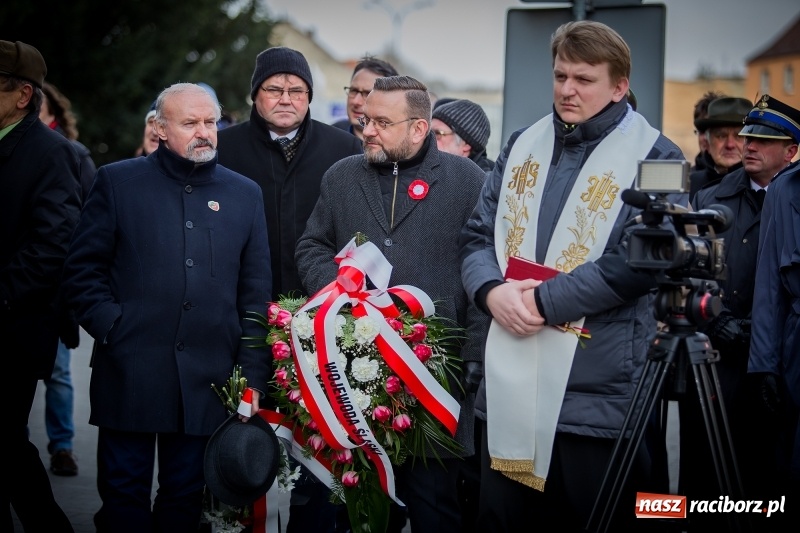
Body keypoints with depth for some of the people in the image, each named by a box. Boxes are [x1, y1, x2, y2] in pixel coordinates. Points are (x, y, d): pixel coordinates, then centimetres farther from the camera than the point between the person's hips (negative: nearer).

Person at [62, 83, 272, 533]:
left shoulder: (245, 194, 10)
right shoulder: (117, 182, 4)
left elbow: (256, 293, 9)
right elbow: (83, 268, 3)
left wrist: (253, 375, 4)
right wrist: (111, 327, -10)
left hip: (207, 383, 2)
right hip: (129, 374, -2)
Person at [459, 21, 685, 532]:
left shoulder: (653, 157, -5)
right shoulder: (523, 145, 14)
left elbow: (636, 262, -16)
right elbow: (478, 234, 13)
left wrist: (543, 301, -17)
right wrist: (492, 290, -9)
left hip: (599, 395, -5)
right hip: (509, 388, 6)